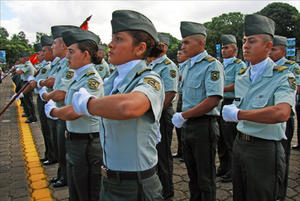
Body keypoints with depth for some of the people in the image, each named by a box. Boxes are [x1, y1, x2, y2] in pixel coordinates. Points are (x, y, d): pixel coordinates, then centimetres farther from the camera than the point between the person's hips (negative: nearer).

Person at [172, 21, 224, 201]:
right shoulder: (188, 66, 14)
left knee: (205, 177, 7)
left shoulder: (212, 65, -14)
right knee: (192, 172, 21)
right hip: (188, 125, 8)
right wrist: (184, 118, 10)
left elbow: (213, 100, -24)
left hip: (204, 125, -8)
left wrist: (183, 116, -19)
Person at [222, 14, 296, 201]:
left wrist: (238, 114, -24)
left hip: (265, 149, -6)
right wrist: (230, 112, -1)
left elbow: (281, 113, -31)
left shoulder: (283, 76, -13)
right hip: (240, 143, 7)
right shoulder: (241, 76, 9)